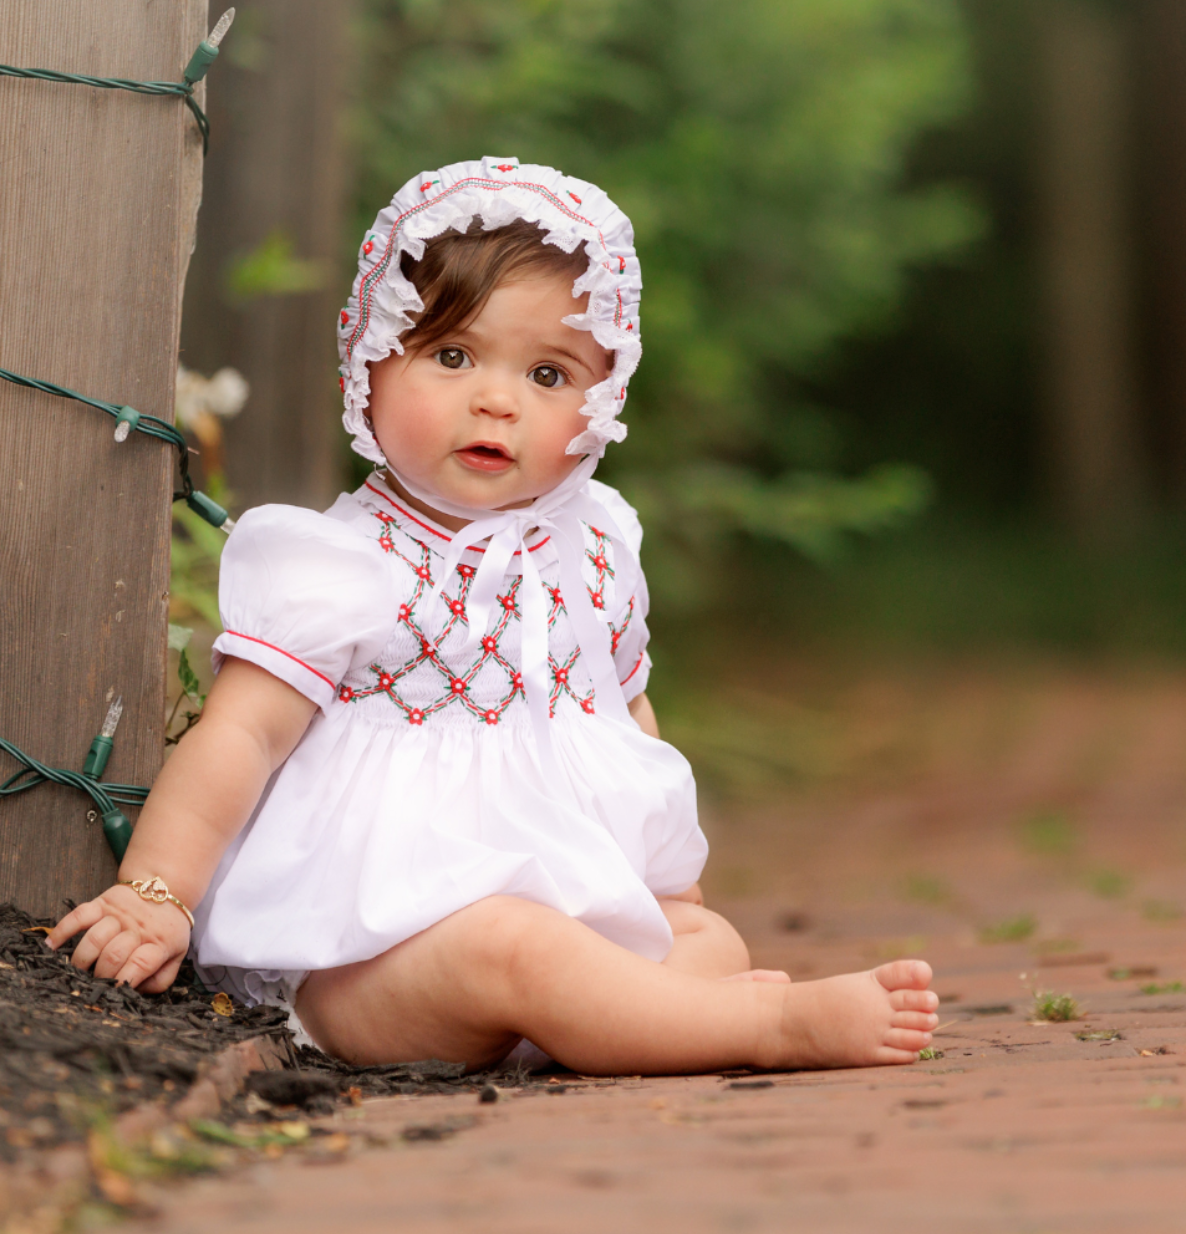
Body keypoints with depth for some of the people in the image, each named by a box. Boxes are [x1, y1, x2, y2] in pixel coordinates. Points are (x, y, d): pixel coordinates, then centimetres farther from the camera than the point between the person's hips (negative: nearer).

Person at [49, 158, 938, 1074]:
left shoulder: (591, 552, 13)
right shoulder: (332, 569, -6)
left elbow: (630, 718, 27)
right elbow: (242, 734, -9)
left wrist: (672, 891, 24)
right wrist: (155, 897, -17)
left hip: (579, 904, 8)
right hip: (366, 952, -8)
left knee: (715, 943, -7)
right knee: (509, 949, -34)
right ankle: (780, 1025, -34)